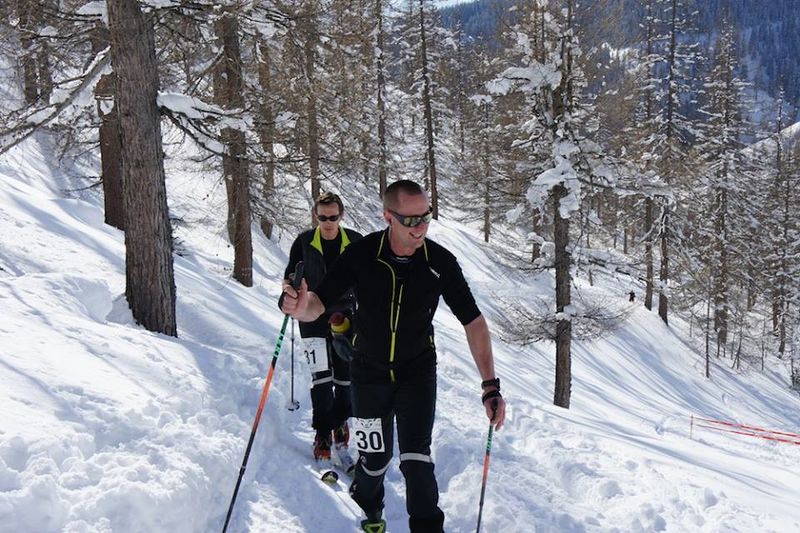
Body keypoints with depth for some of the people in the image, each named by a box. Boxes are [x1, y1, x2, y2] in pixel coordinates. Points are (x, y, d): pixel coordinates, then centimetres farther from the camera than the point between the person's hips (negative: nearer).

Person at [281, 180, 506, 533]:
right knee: (375, 459, 10)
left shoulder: (441, 262, -18)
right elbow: (319, 303, -19)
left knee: (416, 459, -13)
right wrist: (302, 307, -46)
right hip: (369, 372, 0)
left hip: (418, 371, 0)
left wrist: (490, 385, -19)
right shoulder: (361, 255, -19)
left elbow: (473, 322, -13)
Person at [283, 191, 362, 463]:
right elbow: (291, 273, 8)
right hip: (313, 316, -1)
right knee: (321, 374, -11)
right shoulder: (304, 241, -1)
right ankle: (322, 432, -5)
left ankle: (340, 422, 27)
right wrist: (289, 283, -13)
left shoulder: (355, 242, 1)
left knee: (345, 374, 7)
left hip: (345, 315, 2)